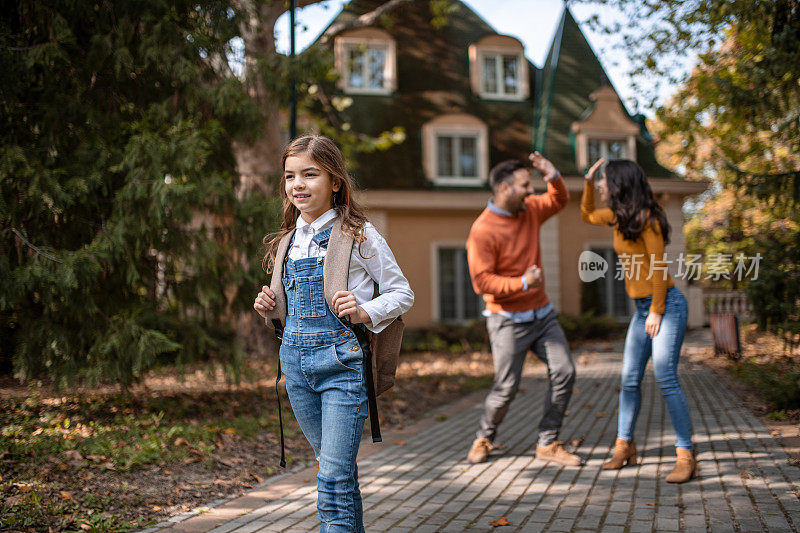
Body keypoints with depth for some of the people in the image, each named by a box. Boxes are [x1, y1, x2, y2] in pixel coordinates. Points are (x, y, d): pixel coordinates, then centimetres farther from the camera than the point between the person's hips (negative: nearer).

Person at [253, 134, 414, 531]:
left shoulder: (358, 235, -7)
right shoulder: (289, 239, 11)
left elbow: (403, 294, -2)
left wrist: (365, 313, -19)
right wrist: (270, 307, 2)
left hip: (342, 360, -6)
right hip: (294, 360, 6)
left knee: (334, 478, -8)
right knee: (331, 465, 18)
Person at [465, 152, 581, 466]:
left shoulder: (528, 210, 5)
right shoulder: (483, 231, -17)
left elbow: (558, 201, 23)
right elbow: (481, 281, -20)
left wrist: (553, 177, 2)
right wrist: (522, 283, -29)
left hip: (542, 315, 7)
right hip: (508, 320, -7)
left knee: (564, 373, -4)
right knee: (506, 387, -4)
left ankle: (548, 444, 8)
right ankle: (484, 439, 23)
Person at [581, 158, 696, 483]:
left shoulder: (645, 218, -14)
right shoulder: (618, 217, 10)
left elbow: (658, 266, -16)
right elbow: (587, 215, 28)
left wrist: (657, 310, -16)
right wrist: (588, 183, 14)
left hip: (666, 304, -8)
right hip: (641, 308, 8)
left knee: (665, 377, -15)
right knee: (630, 380, 7)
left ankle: (686, 456, -13)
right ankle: (624, 446, 16)